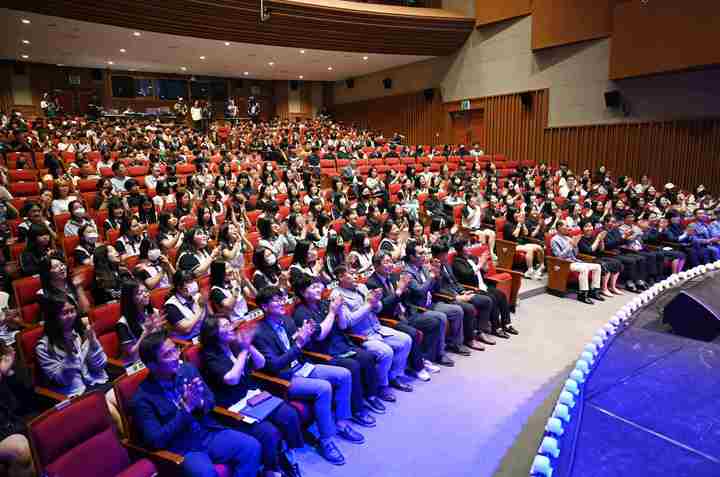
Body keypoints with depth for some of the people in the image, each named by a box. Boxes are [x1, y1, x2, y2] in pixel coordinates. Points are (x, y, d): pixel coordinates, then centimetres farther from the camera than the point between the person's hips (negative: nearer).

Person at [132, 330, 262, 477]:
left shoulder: (187, 369, 0)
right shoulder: (142, 399, -13)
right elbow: (156, 441, -16)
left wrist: (200, 402, -13)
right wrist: (186, 408, -21)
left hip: (210, 434, 5)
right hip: (182, 450, -4)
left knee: (253, 447, -14)